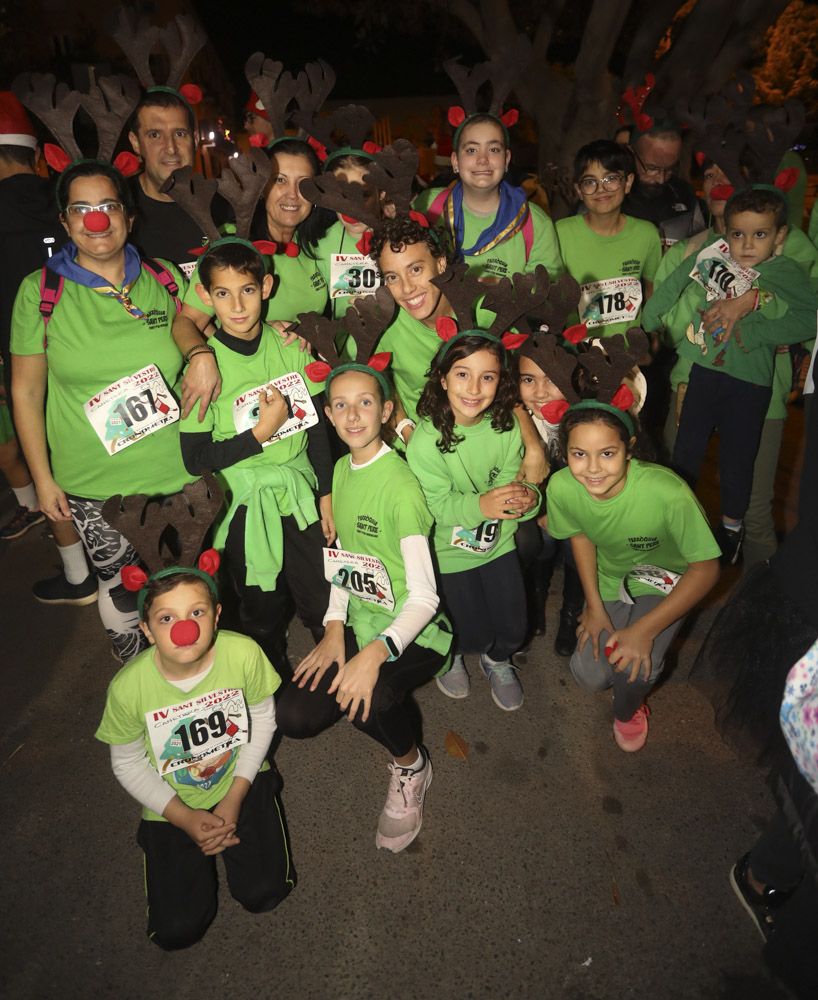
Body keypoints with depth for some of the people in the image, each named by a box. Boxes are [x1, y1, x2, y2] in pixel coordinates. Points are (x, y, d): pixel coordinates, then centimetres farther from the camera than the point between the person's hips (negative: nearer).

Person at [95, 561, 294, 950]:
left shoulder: (244, 654, -27)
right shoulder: (128, 687, -27)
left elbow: (262, 718, -7)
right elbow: (128, 764, -8)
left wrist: (234, 799, -10)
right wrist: (186, 818, -13)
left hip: (241, 779, 0)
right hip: (173, 803, 0)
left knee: (263, 893, -7)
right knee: (177, 931, -2)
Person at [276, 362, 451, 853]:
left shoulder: (401, 485, -20)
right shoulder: (341, 469, 4)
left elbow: (425, 597, -23)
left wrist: (376, 652, -36)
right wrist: (335, 628, -2)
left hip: (414, 632, -6)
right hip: (359, 622, 6)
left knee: (366, 702, -33)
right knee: (295, 716, -10)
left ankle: (412, 764, 2)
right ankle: (384, 705, 19)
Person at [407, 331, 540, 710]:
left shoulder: (506, 427, -11)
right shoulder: (425, 439, -23)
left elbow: (511, 483, -9)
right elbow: (437, 505, -22)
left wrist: (527, 498, -32)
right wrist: (480, 505, -39)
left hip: (499, 541, 4)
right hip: (450, 551, -3)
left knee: (513, 628, 9)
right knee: (473, 634, 3)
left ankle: (498, 659, 47)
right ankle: (451, 653, 41)